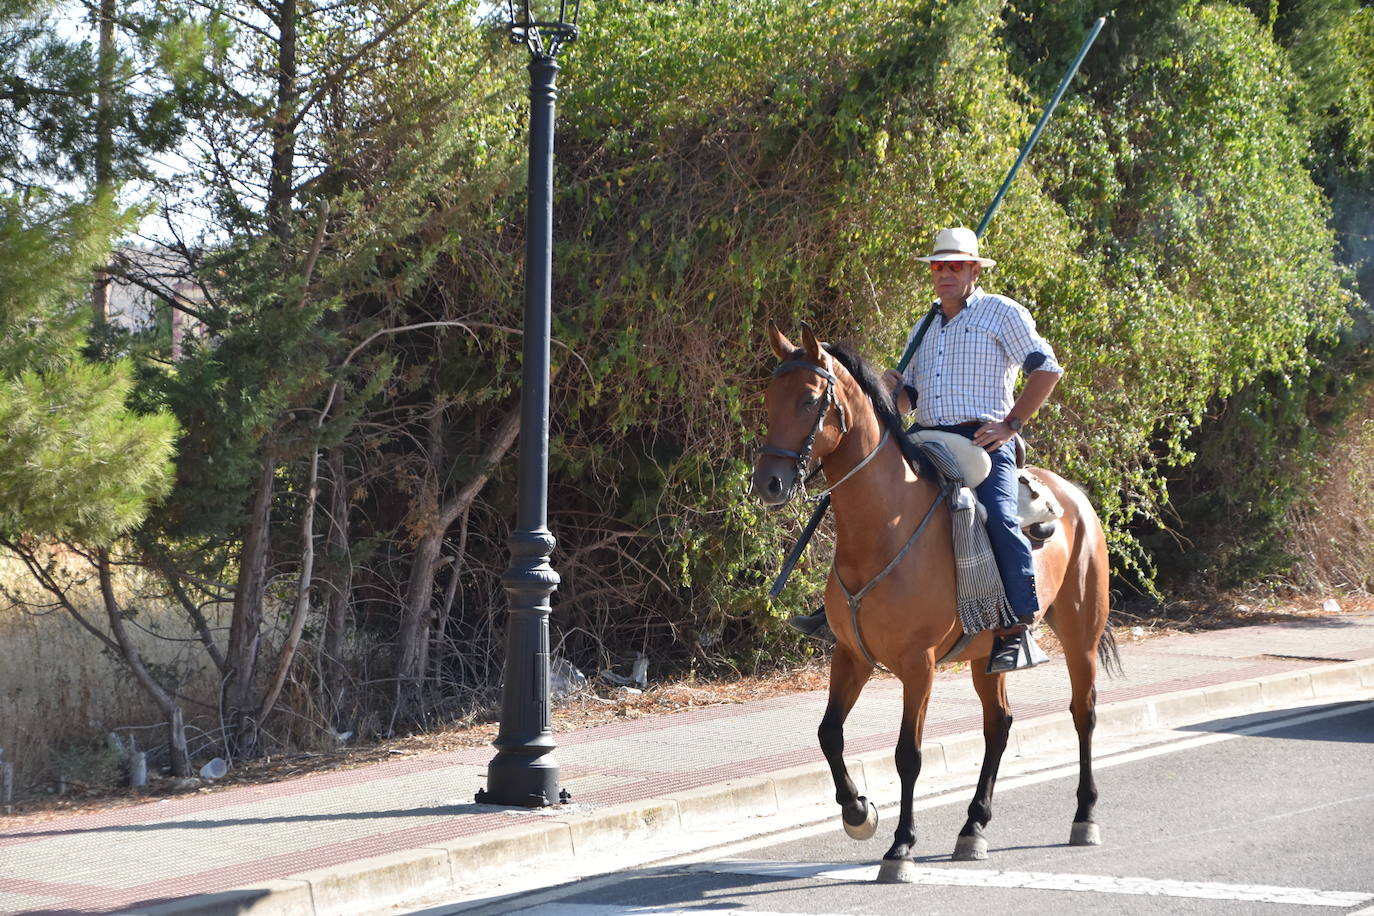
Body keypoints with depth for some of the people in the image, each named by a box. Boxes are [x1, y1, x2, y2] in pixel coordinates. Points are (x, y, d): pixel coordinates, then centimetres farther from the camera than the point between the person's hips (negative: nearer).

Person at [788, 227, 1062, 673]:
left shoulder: (1003, 313, 4)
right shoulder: (923, 329, 22)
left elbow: (1046, 368, -3)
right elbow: (908, 400, 25)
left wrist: (1011, 423, -9)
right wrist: (894, 389, 0)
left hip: (984, 441, -7)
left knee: (999, 518, -27)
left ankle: (1019, 631, -25)